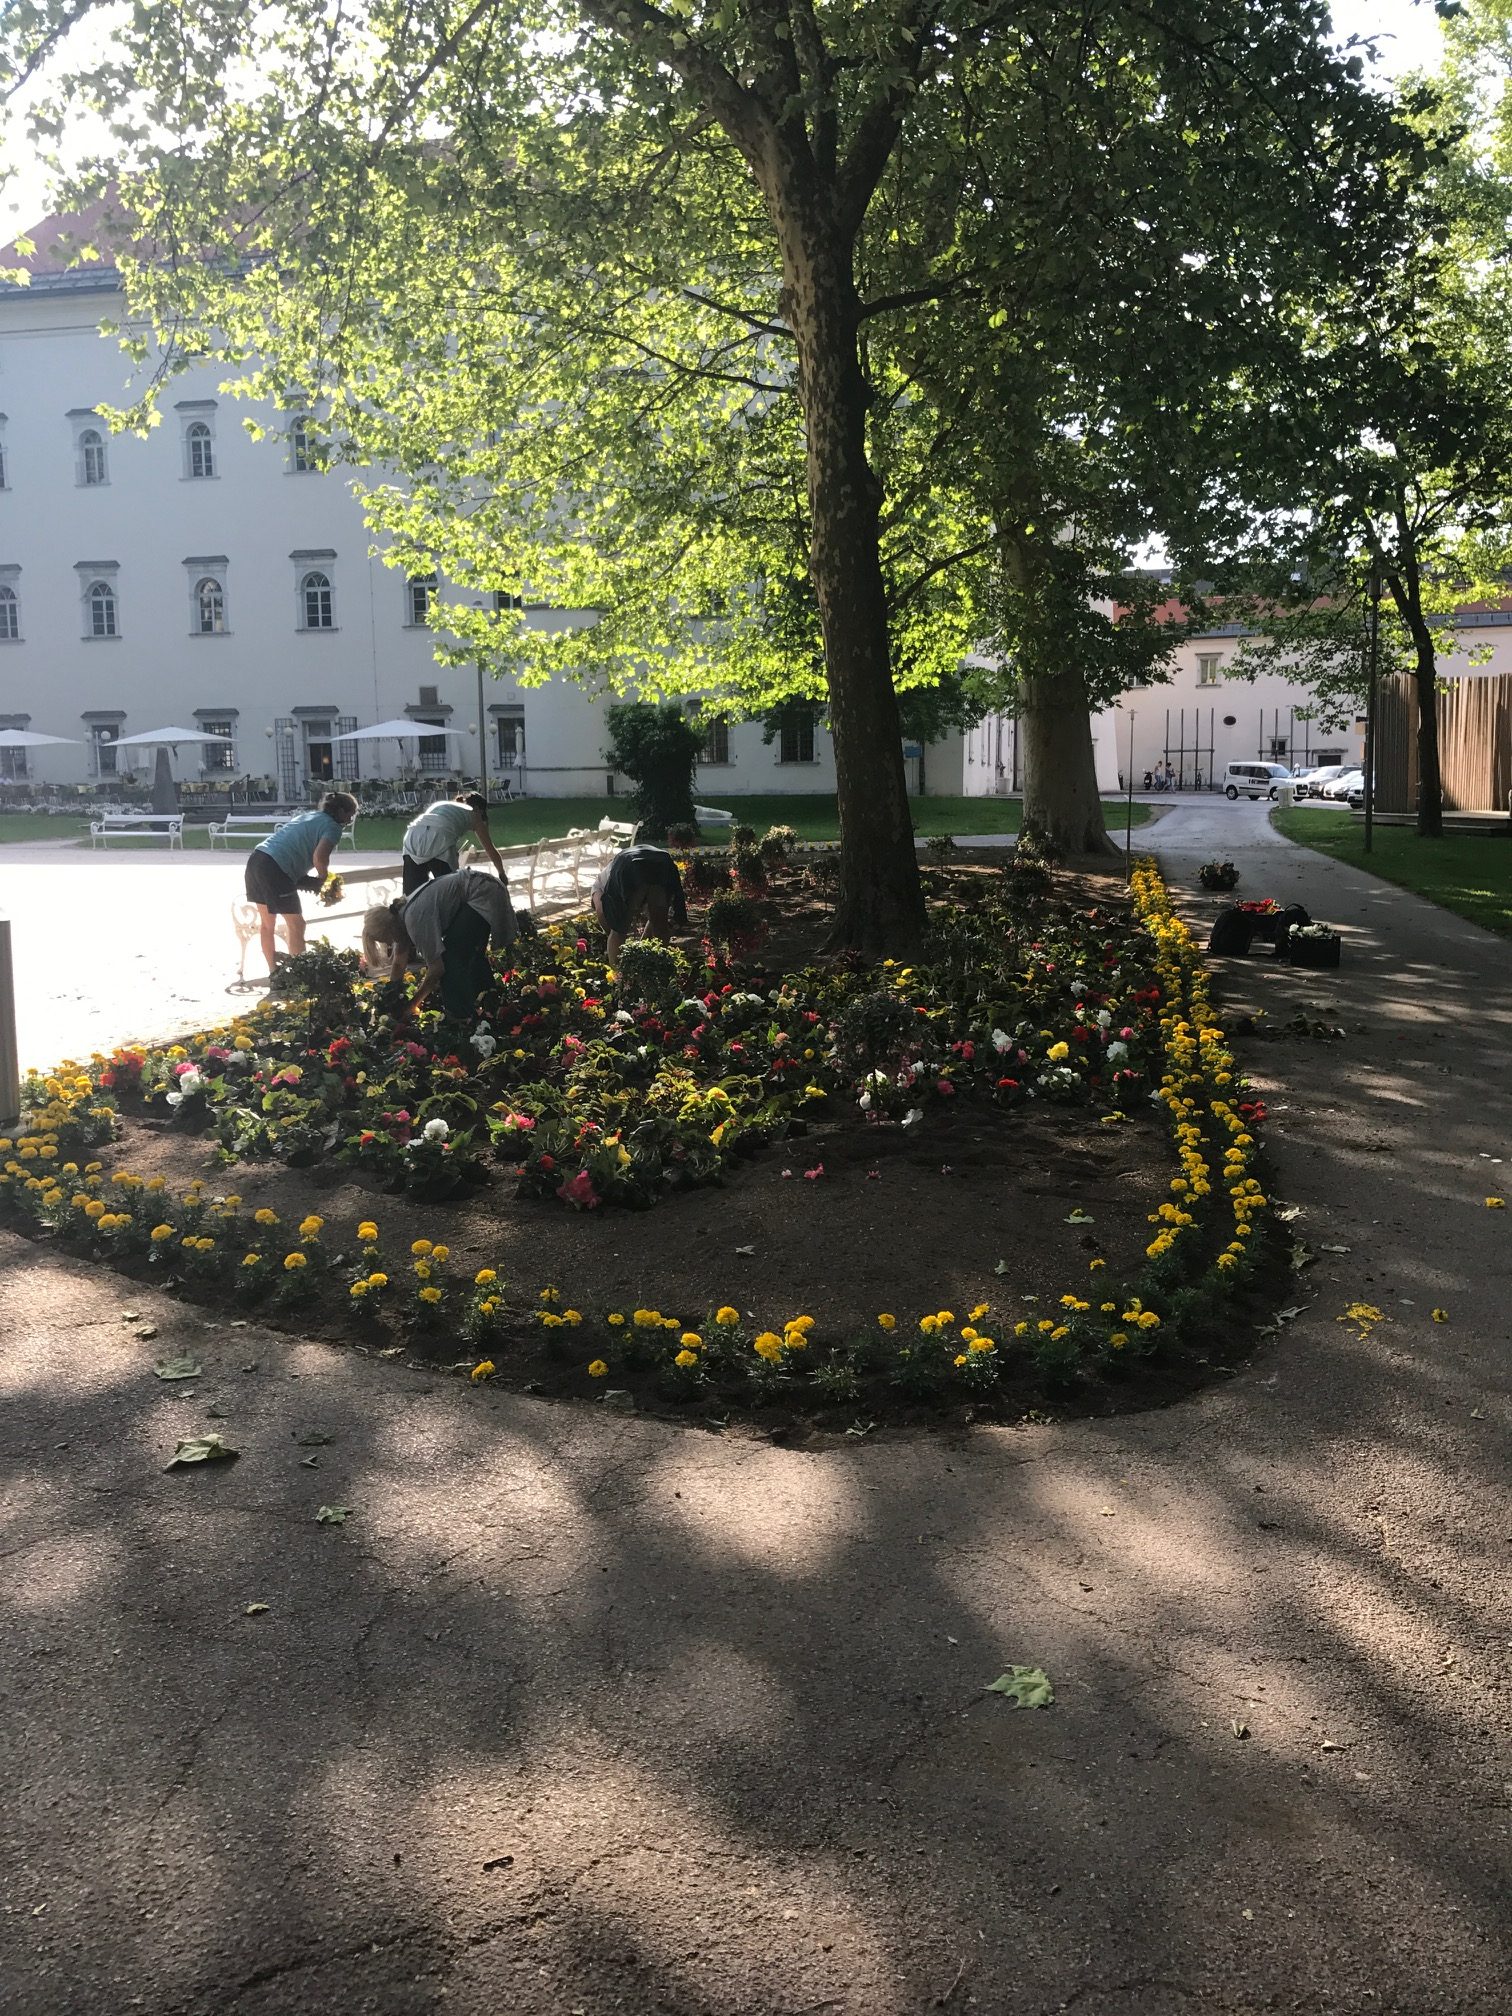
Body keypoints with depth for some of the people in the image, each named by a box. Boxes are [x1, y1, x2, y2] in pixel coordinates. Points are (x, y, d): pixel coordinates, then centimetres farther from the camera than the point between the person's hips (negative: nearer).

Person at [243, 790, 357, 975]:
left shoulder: (306, 815, 24)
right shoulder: (333, 827, -2)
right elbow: (320, 856, -19)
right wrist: (324, 878, -1)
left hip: (256, 858, 9)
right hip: (276, 869, -9)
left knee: (266, 923, 18)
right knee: (296, 925, 3)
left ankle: (273, 973, 29)